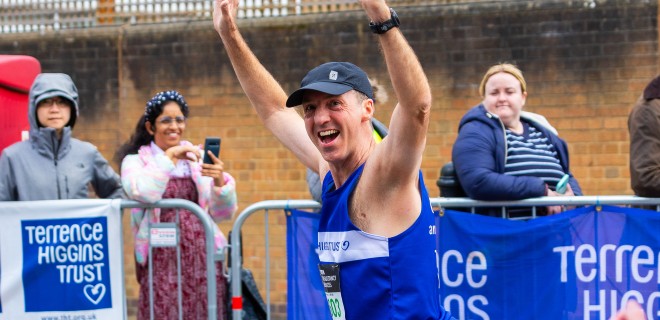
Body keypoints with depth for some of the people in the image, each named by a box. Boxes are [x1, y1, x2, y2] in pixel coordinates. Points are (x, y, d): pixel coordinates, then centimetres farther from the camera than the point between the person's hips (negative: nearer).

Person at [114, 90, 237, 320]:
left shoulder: (198, 159, 13)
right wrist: (169, 157, -12)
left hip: (201, 257, 3)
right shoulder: (136, 160, 6)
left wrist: (220, 182, -10)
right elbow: (143, 193, -17)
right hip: (162, 259, -3)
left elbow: (223, 213, 8)